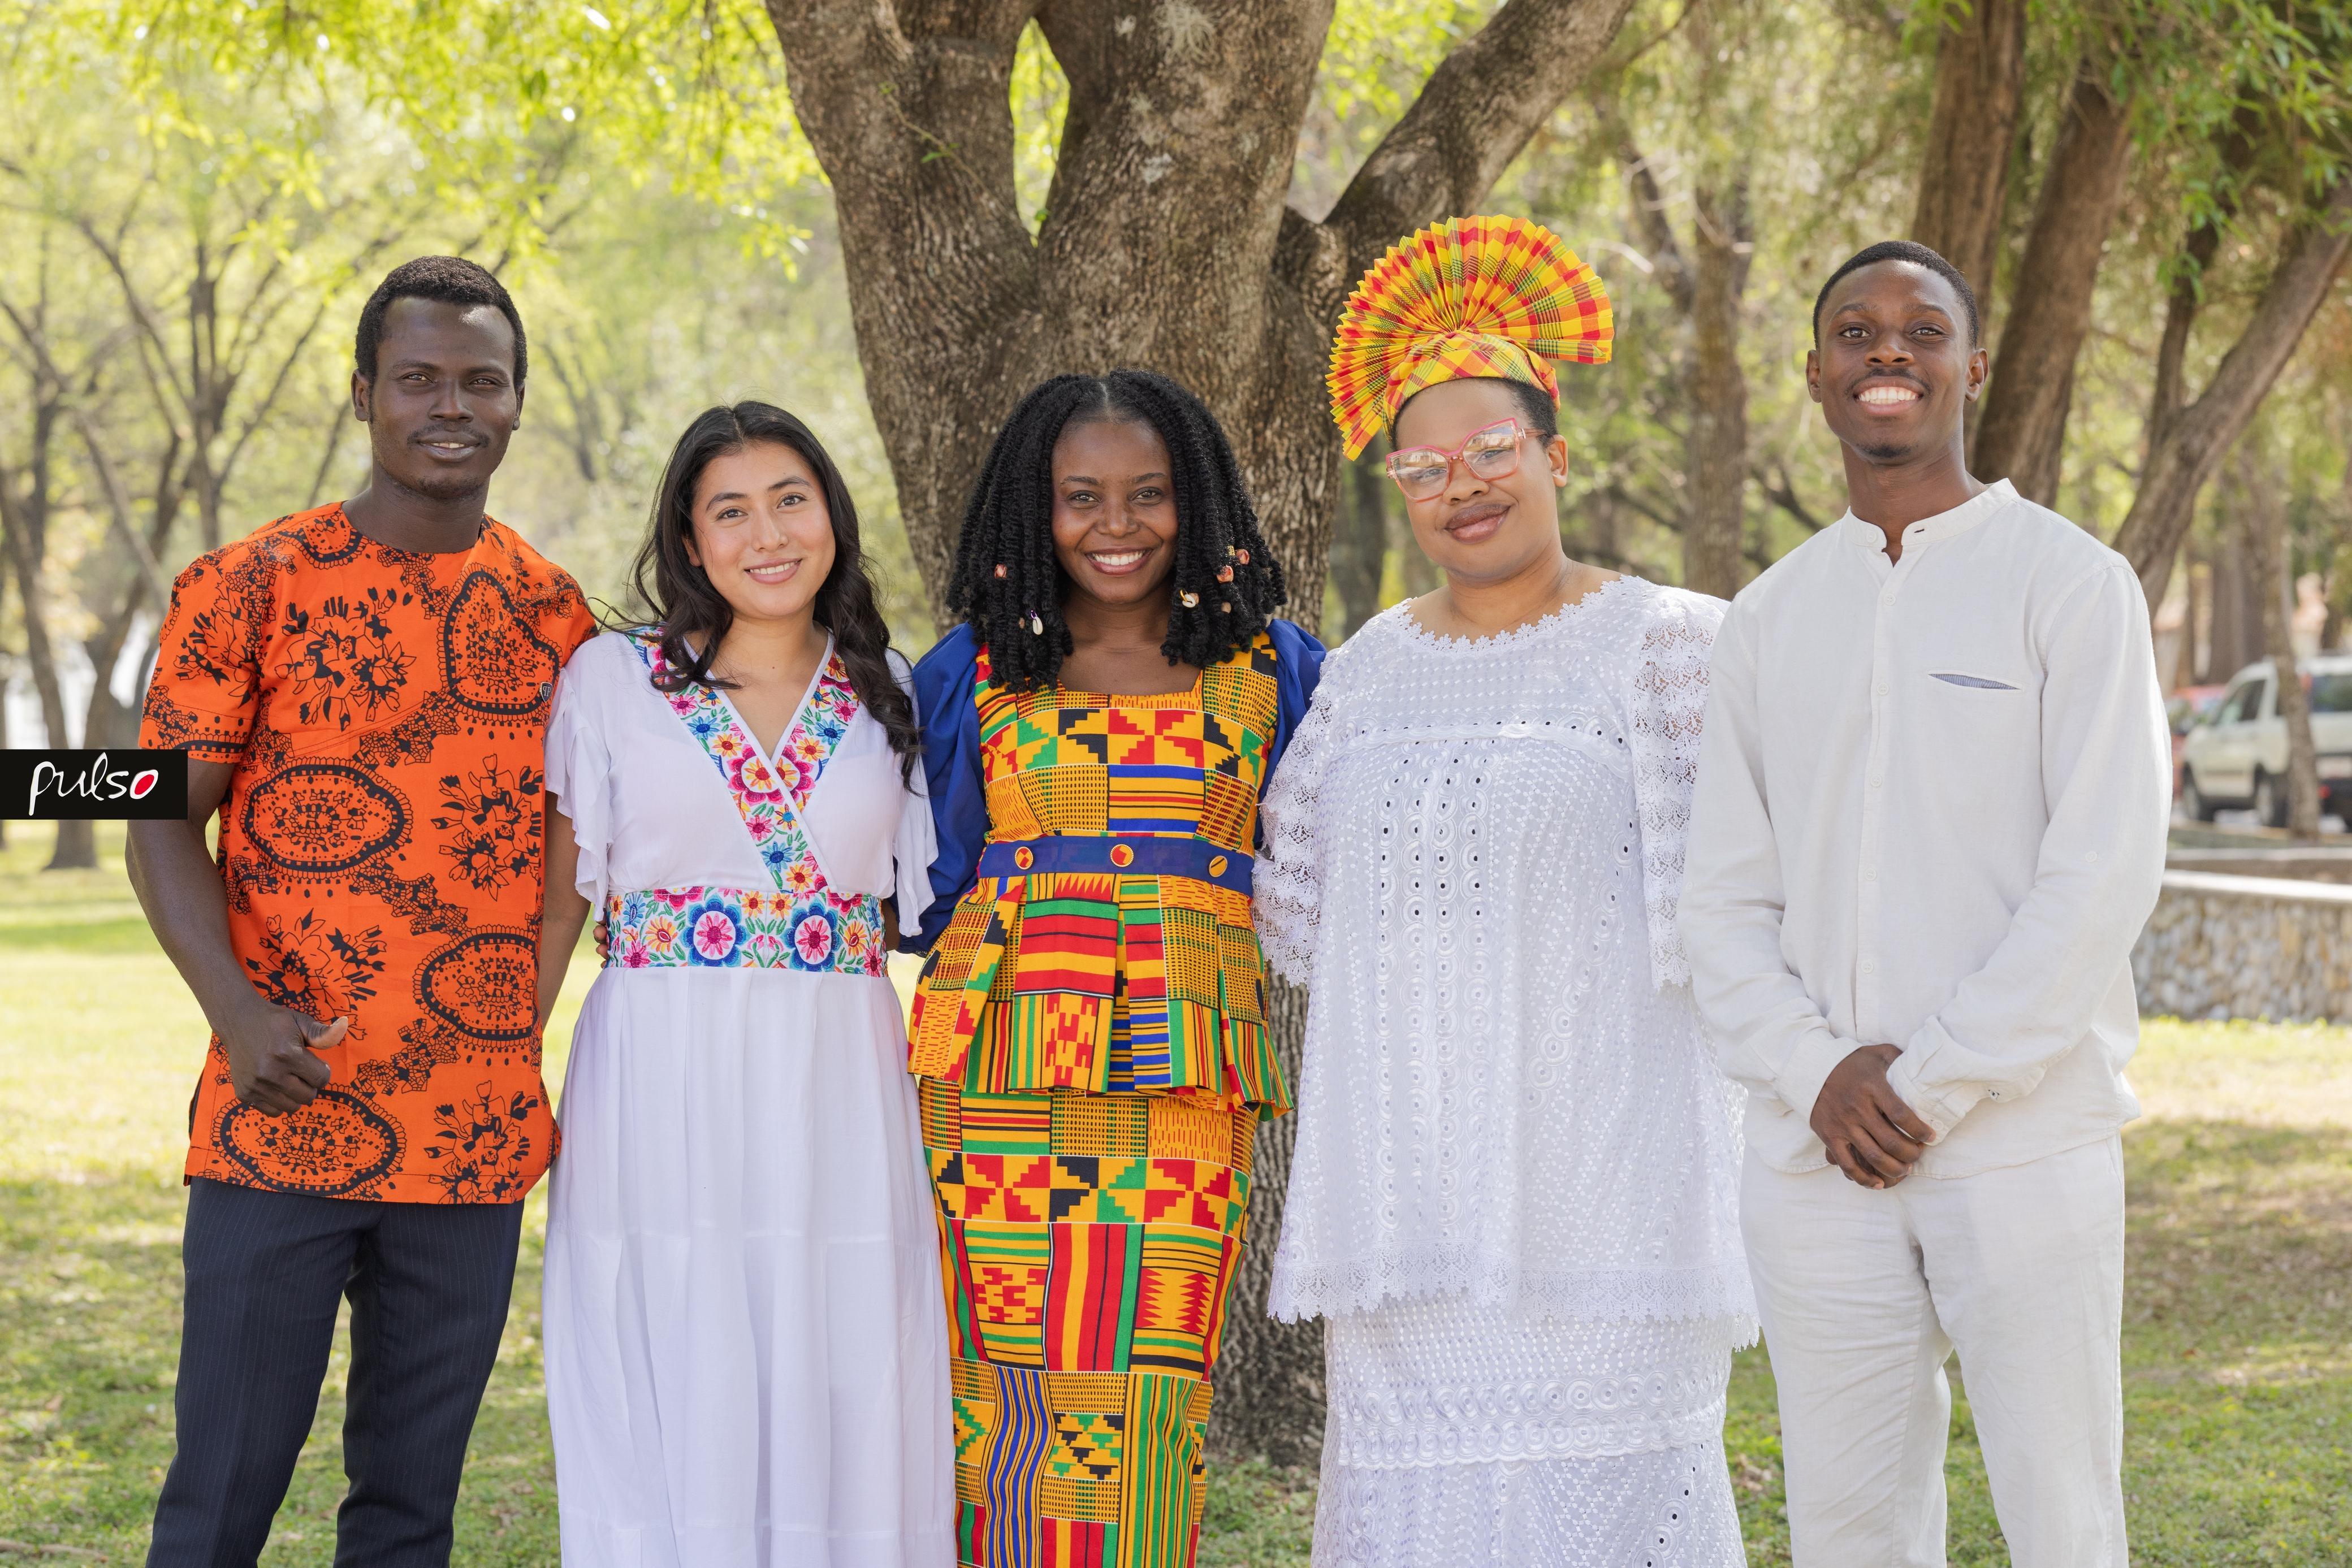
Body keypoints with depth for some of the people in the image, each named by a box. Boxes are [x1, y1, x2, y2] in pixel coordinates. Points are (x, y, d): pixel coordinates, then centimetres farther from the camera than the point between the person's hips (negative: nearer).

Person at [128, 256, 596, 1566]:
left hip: (478, 1136, 3)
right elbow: (165, 823, -5)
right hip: (284, 1118, -3)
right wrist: (240, 1013, -20)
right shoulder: (254, 586, -2)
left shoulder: (553, 613, 9)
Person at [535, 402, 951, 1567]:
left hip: (838, 1095, 2)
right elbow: (555, 903, 5)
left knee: (836, 1407, 1)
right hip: (661, 1093, -1)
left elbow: (932, 904, 16)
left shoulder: (891, 693, 10)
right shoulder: (612, 680, 5)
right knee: (667, 1416, 0)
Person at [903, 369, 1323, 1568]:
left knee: (1152, 1408, -6)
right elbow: (927, 883, 16)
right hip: (1005, 1064, 0)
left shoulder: (1269, 668, 12)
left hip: (1188, 1077, 0)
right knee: (1005, 1390, -4)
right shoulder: (973, 671, 12)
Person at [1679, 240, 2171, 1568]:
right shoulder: (1770, 620, 13)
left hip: (2023, 1146, -4)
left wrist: (1929, 1086, -11)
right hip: (1816, 1159, 4)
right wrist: (1816, 1074, -7)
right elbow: (1728, 902, 11)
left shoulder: (2072, 584, -1)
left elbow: (2105, 874, -9)